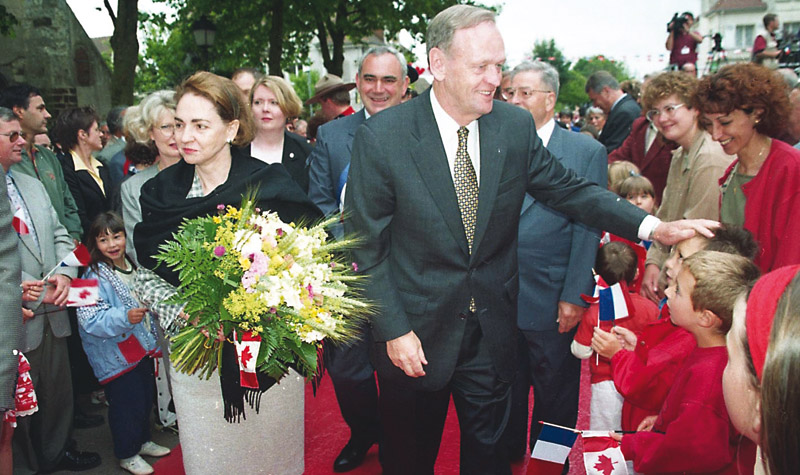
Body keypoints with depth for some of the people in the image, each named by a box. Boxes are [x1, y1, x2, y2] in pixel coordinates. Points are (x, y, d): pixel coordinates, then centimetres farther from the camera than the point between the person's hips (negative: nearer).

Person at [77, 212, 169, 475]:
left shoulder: (131, 265, 5)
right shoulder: (94, 277, -18)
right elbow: (90, 320, -26)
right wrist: (124, 318, -37)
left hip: (142, 347, 7)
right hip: (116, 356, -7)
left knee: (146, 396, 17)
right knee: (126, 402, 1)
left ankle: (143, 441, 37)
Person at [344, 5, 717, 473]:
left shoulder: (516, 125, -5)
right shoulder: (381, 137, -16)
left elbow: (570, 189, 3)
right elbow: (368, 246, -11)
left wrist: (652, 225, -9)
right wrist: (394, 330, -13)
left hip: (493, 331, 3)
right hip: (416, 333, -2)